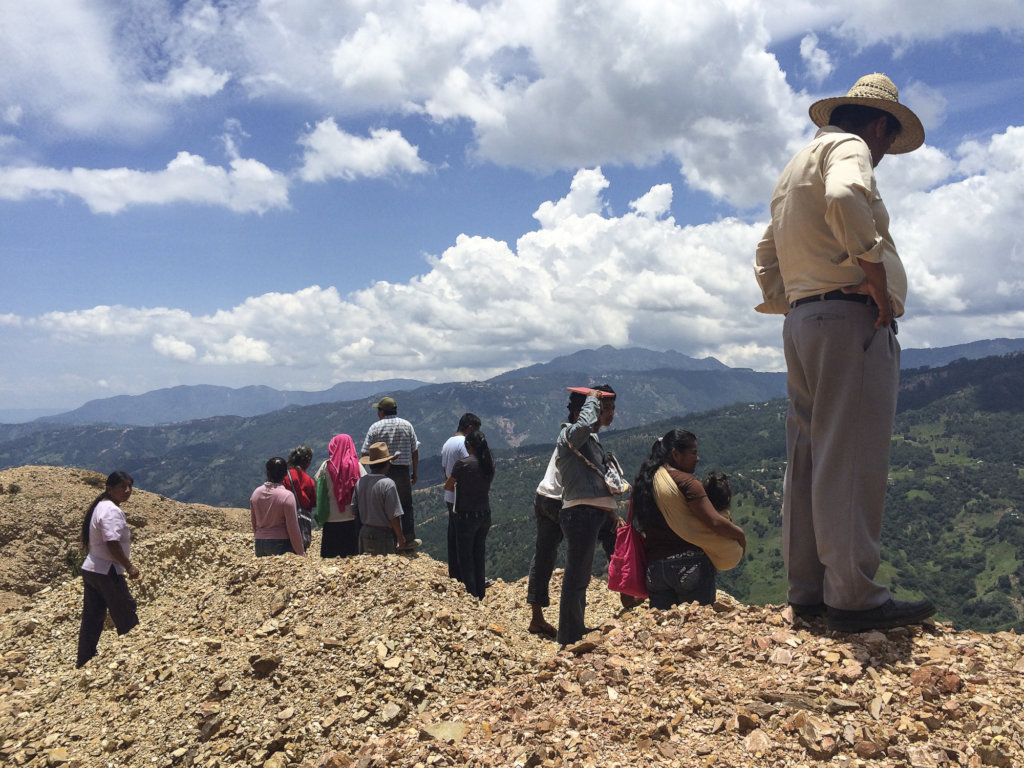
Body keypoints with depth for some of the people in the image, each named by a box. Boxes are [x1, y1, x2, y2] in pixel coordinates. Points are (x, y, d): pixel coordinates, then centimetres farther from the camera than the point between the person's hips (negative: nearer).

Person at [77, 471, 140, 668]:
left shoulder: (100, 507, 11)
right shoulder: (112, 511, -20)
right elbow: (112, 544, -27)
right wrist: (129, 567, -18)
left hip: (90, 569, 9)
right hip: (108, 572, -9)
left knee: (92, 618, 16)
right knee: (127, 617, 6)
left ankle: (84, 662, 24)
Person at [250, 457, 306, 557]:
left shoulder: (255, 493, 2)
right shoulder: (287, 496, -13)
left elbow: (253, 522, 12)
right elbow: (293, 528, -11)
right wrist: (301, 552, -4)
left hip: (259, 545, 5)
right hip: (281, 545, -5)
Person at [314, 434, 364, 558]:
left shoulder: (326, 465, -3)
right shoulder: (357, 465, -4)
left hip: (331, 518, 0)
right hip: (352, 517, 0)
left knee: (329, 556, 10)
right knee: (352, 555, 8)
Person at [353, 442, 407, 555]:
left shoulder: (360, 482, 2)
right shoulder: (388, 484, -18)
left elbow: (354, 509, 8)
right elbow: (393, 516, -16)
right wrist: (401, 539, -6)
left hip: (363, 532, 7)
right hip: (383, 535, -7)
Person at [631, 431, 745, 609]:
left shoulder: (644, 481, 10)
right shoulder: (685, 482, -11)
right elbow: (714, 522, -15)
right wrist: (739, 534, 0)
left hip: (653, 566, 6)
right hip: (689, 564, -6)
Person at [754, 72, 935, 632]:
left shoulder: (795, 168, 28)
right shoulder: (847, 147, 0)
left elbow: (766, 259, 29)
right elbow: (845, 198, -25)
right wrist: (876, 275, -19)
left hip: (801, 319, 9)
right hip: (849, 316, -9)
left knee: (809, 457, 6)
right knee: (851, 459, -11)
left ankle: (807, 590, 9)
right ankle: (853, 596, -10)